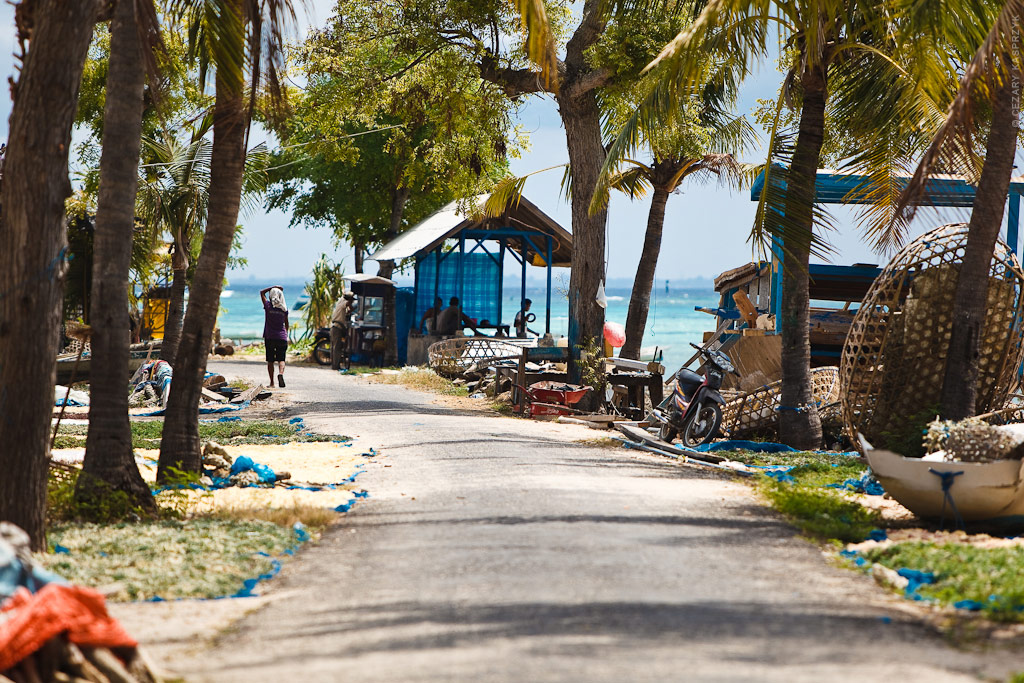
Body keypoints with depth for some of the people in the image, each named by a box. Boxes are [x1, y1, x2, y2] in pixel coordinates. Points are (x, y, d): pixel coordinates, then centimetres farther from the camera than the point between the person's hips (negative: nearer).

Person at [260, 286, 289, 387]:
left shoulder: (268, 305, -5)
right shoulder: (284, 308, 1)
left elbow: (262, 292, 11)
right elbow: (286, 324, 10)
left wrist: (273, 287, 9)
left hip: (269, 337, -1)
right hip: (282, 337, 1)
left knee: (270, 361, 6)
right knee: (281, 359, 2)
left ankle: (272, 382, 4)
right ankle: (280, 373, -26)